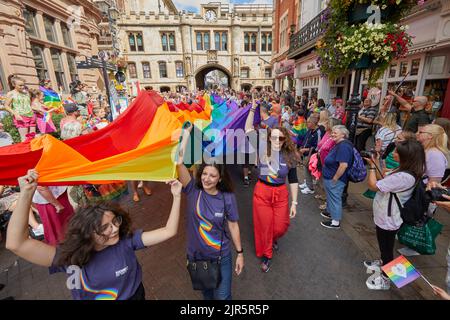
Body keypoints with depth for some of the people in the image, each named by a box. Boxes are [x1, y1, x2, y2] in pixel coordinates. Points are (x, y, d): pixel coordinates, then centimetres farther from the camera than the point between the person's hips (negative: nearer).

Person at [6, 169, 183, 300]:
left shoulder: (126, 239, -25)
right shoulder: (70, 257, -27)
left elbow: (168, 231, -28)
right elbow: (16, 244, -37)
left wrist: (177, 196, -38)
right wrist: (26, 194, -48)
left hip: (134, 295, 1)